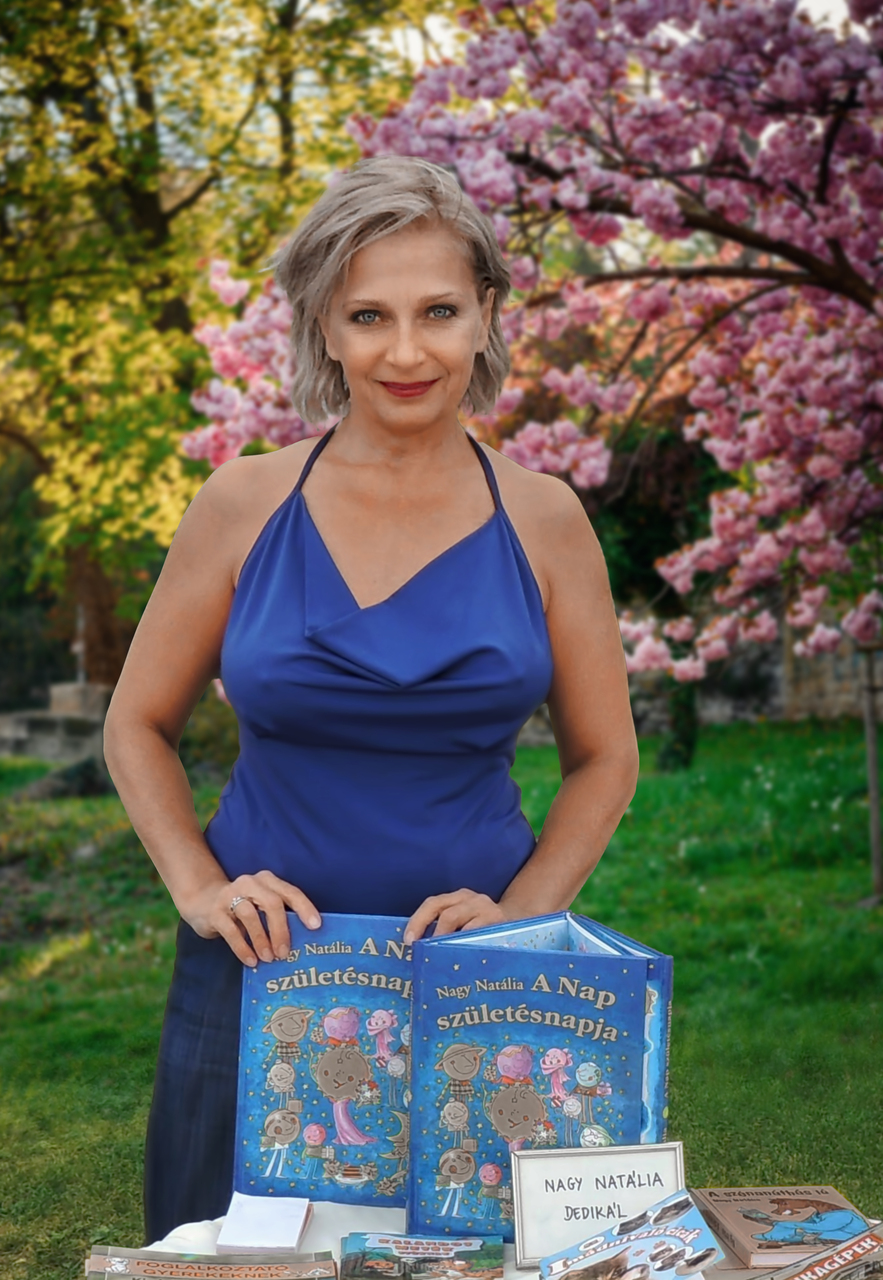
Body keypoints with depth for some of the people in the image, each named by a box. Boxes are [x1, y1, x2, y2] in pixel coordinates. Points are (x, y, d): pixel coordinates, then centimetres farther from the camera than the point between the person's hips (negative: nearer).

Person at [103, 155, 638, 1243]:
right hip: (261, 966, 0)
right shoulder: (244, 506, -2)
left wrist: (517, 914, -7)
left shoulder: (542, 522, -1)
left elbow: (604, 759, 7)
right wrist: (201, 891, -6)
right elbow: (138, 727, 7)